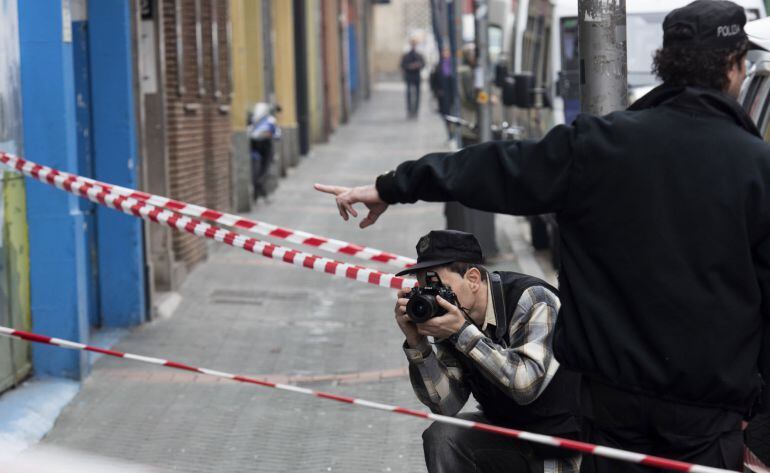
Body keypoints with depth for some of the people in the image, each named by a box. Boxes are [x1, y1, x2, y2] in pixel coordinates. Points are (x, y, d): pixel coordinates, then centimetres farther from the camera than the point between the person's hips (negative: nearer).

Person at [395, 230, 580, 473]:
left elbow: (525, 385, -32)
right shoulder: (449, 316, -2)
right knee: (442, 436, -19)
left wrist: (462, 332, -31)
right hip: (507, 433, 6)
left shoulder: (532, 299, -19)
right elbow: (446, 405, -6)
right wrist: (417, 343, -18)